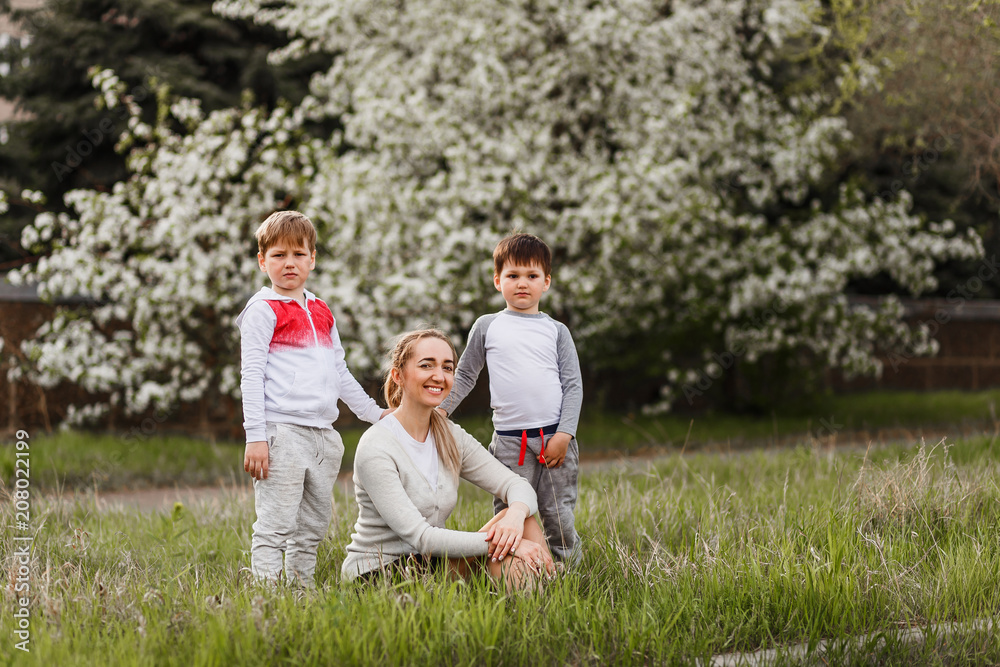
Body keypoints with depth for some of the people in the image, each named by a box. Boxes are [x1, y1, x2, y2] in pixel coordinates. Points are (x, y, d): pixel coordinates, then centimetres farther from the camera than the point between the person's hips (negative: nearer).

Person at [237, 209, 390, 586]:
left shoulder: (321, 313, 18)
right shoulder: (263, 311, -3)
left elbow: (340, 373, 26)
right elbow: (251, 376, -8)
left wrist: (374, 413, 26)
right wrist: (255, 437, -15)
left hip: (323, 434, 7)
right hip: (281, 432, -7)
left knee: (314, 524, 10)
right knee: (276, 524, -9)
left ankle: (301, 586, 18)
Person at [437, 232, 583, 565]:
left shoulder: (556, 330, 10)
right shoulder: (487, 326, 9)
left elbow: (573, 385, 6)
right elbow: (465, 375, 18)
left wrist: (564, 435, -4)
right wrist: (439, 410, 7)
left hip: (555, 437, 0)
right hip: (509, 440, 0)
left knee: (558, 515, 1)